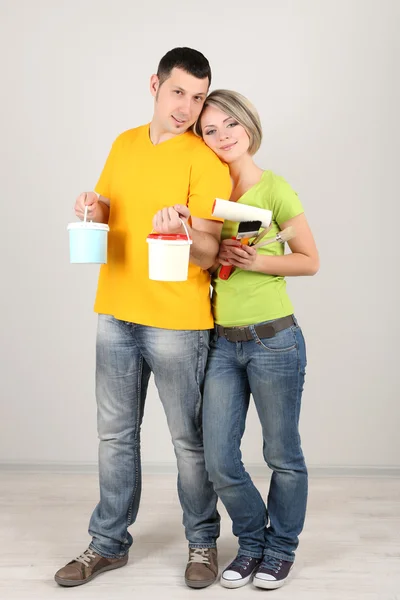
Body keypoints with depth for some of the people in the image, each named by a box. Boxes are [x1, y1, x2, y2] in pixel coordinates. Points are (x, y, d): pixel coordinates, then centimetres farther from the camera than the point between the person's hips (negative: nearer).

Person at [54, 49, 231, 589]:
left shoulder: (206, 161, -8)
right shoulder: (124, 145, 10)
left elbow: (208, 253, -13)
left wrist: (182, 230, -34)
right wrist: (94, 211, -2)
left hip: (177, 320, -5)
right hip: (115, 313, 5)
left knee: (189, 440, 7)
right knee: (116, 434, 14)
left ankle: (203, 542, 26)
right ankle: (109, 543, 28)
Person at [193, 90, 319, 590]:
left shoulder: (273, 187, -7)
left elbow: (310, 261, -3)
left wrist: (257, 260, -17)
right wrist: (214, 254, -5)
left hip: (273, 339, -4)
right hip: (222, 341, 5)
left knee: (282, 455, 10)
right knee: (219, 460, 6)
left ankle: (281, 548, 32)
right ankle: (252, 540, 31)